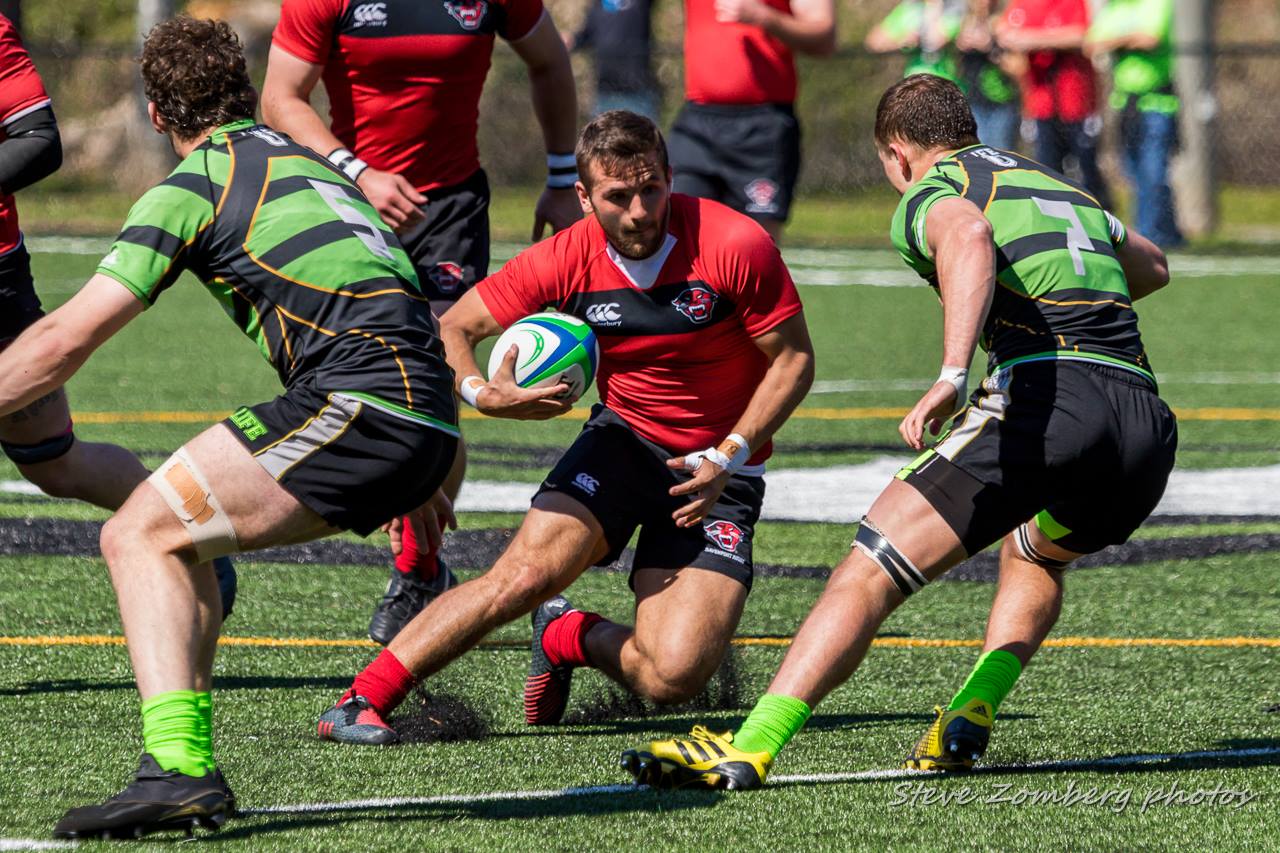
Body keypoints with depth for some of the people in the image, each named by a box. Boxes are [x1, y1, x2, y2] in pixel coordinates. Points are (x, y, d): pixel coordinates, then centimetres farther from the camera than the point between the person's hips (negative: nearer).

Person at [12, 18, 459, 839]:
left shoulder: (193, 187, 1)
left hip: (360, 401, -8)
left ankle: (176, 768, -22)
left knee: (139, 535, -5)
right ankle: (189, 764, 11)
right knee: (177, 538, 20)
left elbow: (63, 341, -3)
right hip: (430, 421, 8)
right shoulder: (306, 162, 26)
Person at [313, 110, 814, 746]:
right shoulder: (568, 259, -12)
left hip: (720, 472, -1)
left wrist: (727, 458, -19)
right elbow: (454, 327, -2)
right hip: (623, 438, 1)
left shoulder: (737, 246, -20)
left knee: (670, 678, -17)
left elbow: (794, 360, -10)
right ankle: (362, 700, -16)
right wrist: (483, 393, -24)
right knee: (524, 575, -25)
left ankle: (566, 636, 15)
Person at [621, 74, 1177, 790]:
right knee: (1037, 556, 37)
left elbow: (969, 236, -17)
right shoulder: (1064, 188, 31)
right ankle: (972, 718, 15)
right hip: (1150, 426, 7)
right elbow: (1152, 265, 51)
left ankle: (751, 749, -21)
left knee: (868, 572, -6)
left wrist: (953, 374, -31)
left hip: (1045, 395, -7)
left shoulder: (930, 192, 10)